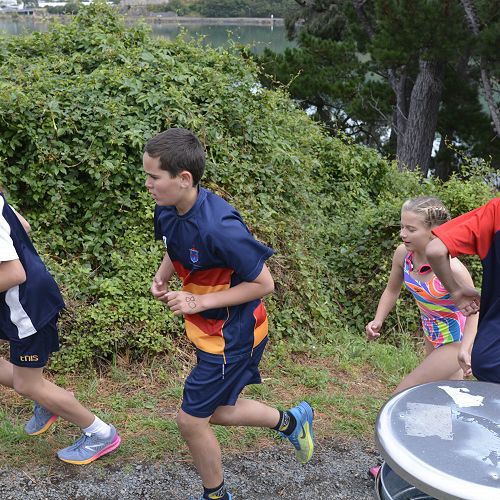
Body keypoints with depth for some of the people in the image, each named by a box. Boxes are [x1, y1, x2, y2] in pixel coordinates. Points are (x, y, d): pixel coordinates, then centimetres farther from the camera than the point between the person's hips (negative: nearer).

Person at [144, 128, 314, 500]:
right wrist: (161, 278, -5)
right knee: (215, 411, 21)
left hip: (234, 333, -8)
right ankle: (291, 420, 40)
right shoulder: (167, 212, -7)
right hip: (208, 328, 8)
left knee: (192, 419, 5)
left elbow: (263, 284, -23)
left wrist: (200, 302, -25)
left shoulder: (220, 227, -33)